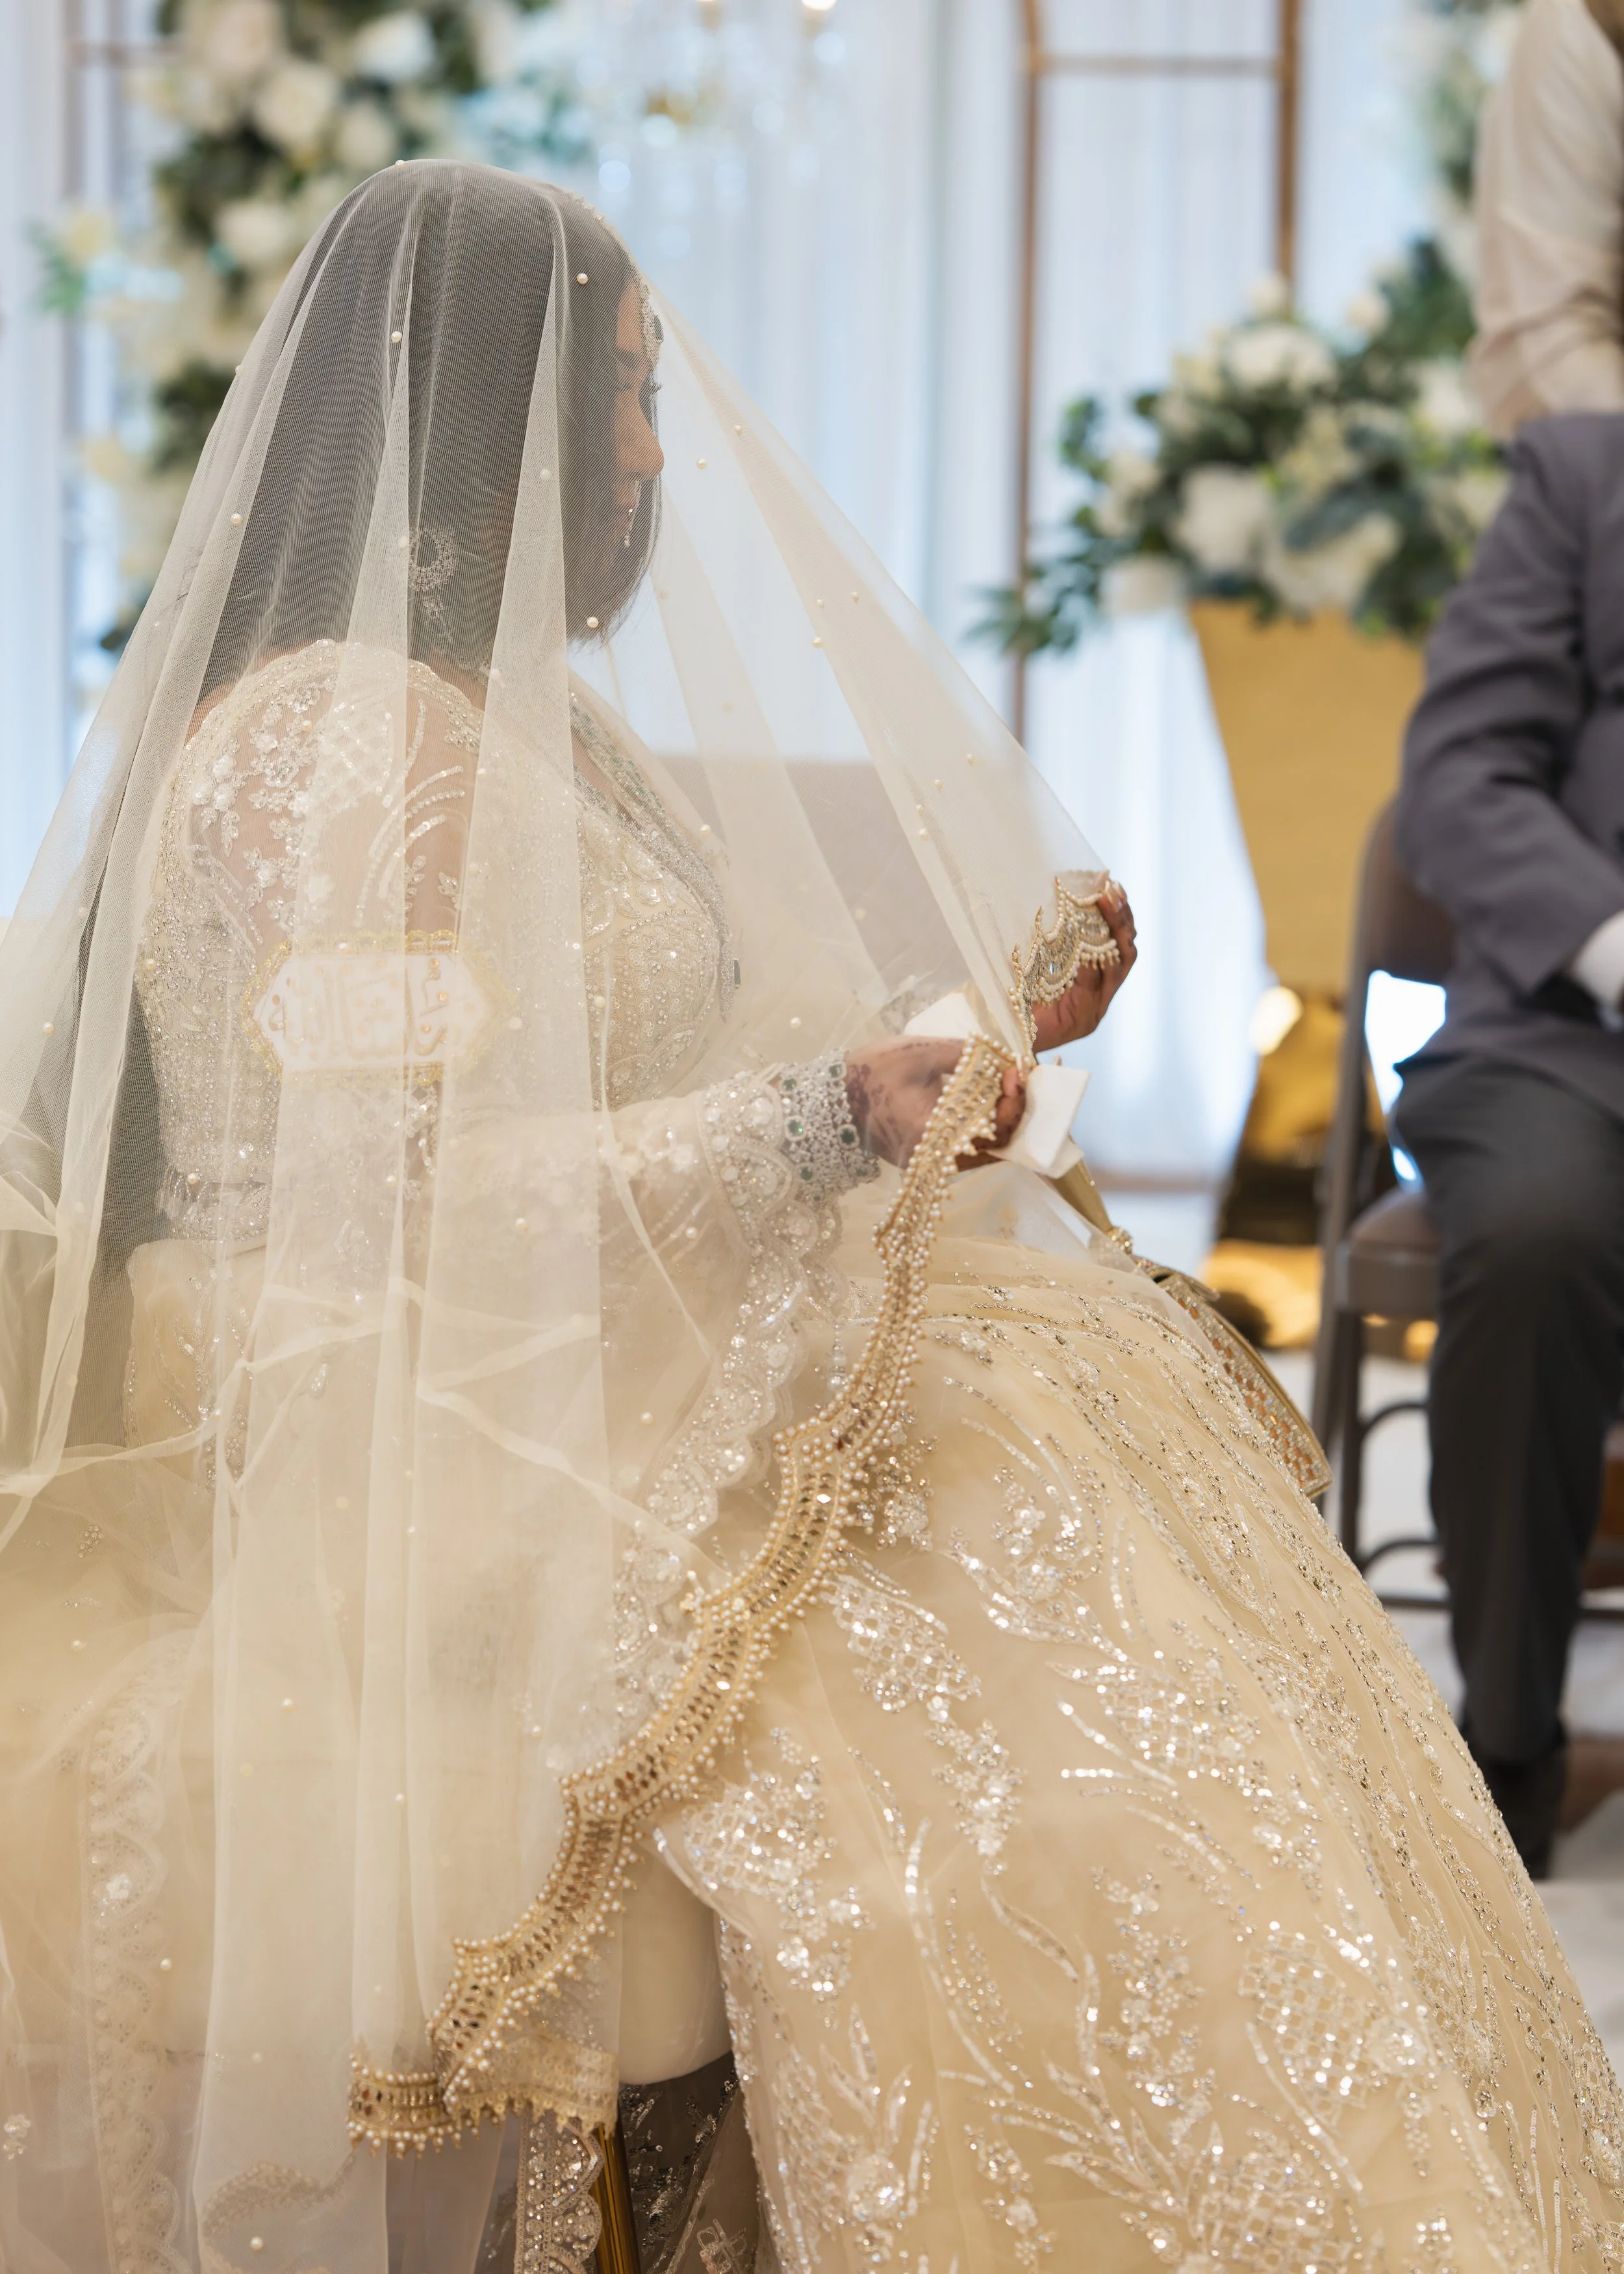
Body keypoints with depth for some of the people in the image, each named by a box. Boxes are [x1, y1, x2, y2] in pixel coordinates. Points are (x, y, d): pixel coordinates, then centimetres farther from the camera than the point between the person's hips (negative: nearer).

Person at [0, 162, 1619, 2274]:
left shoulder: (539, 716, 18)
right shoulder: (340, 732, -13)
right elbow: (404, 1192, -21)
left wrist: (977, 1011, 26)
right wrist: (821, 1117, -28)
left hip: (601, 1397, 10)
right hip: (441, 1485, -9)